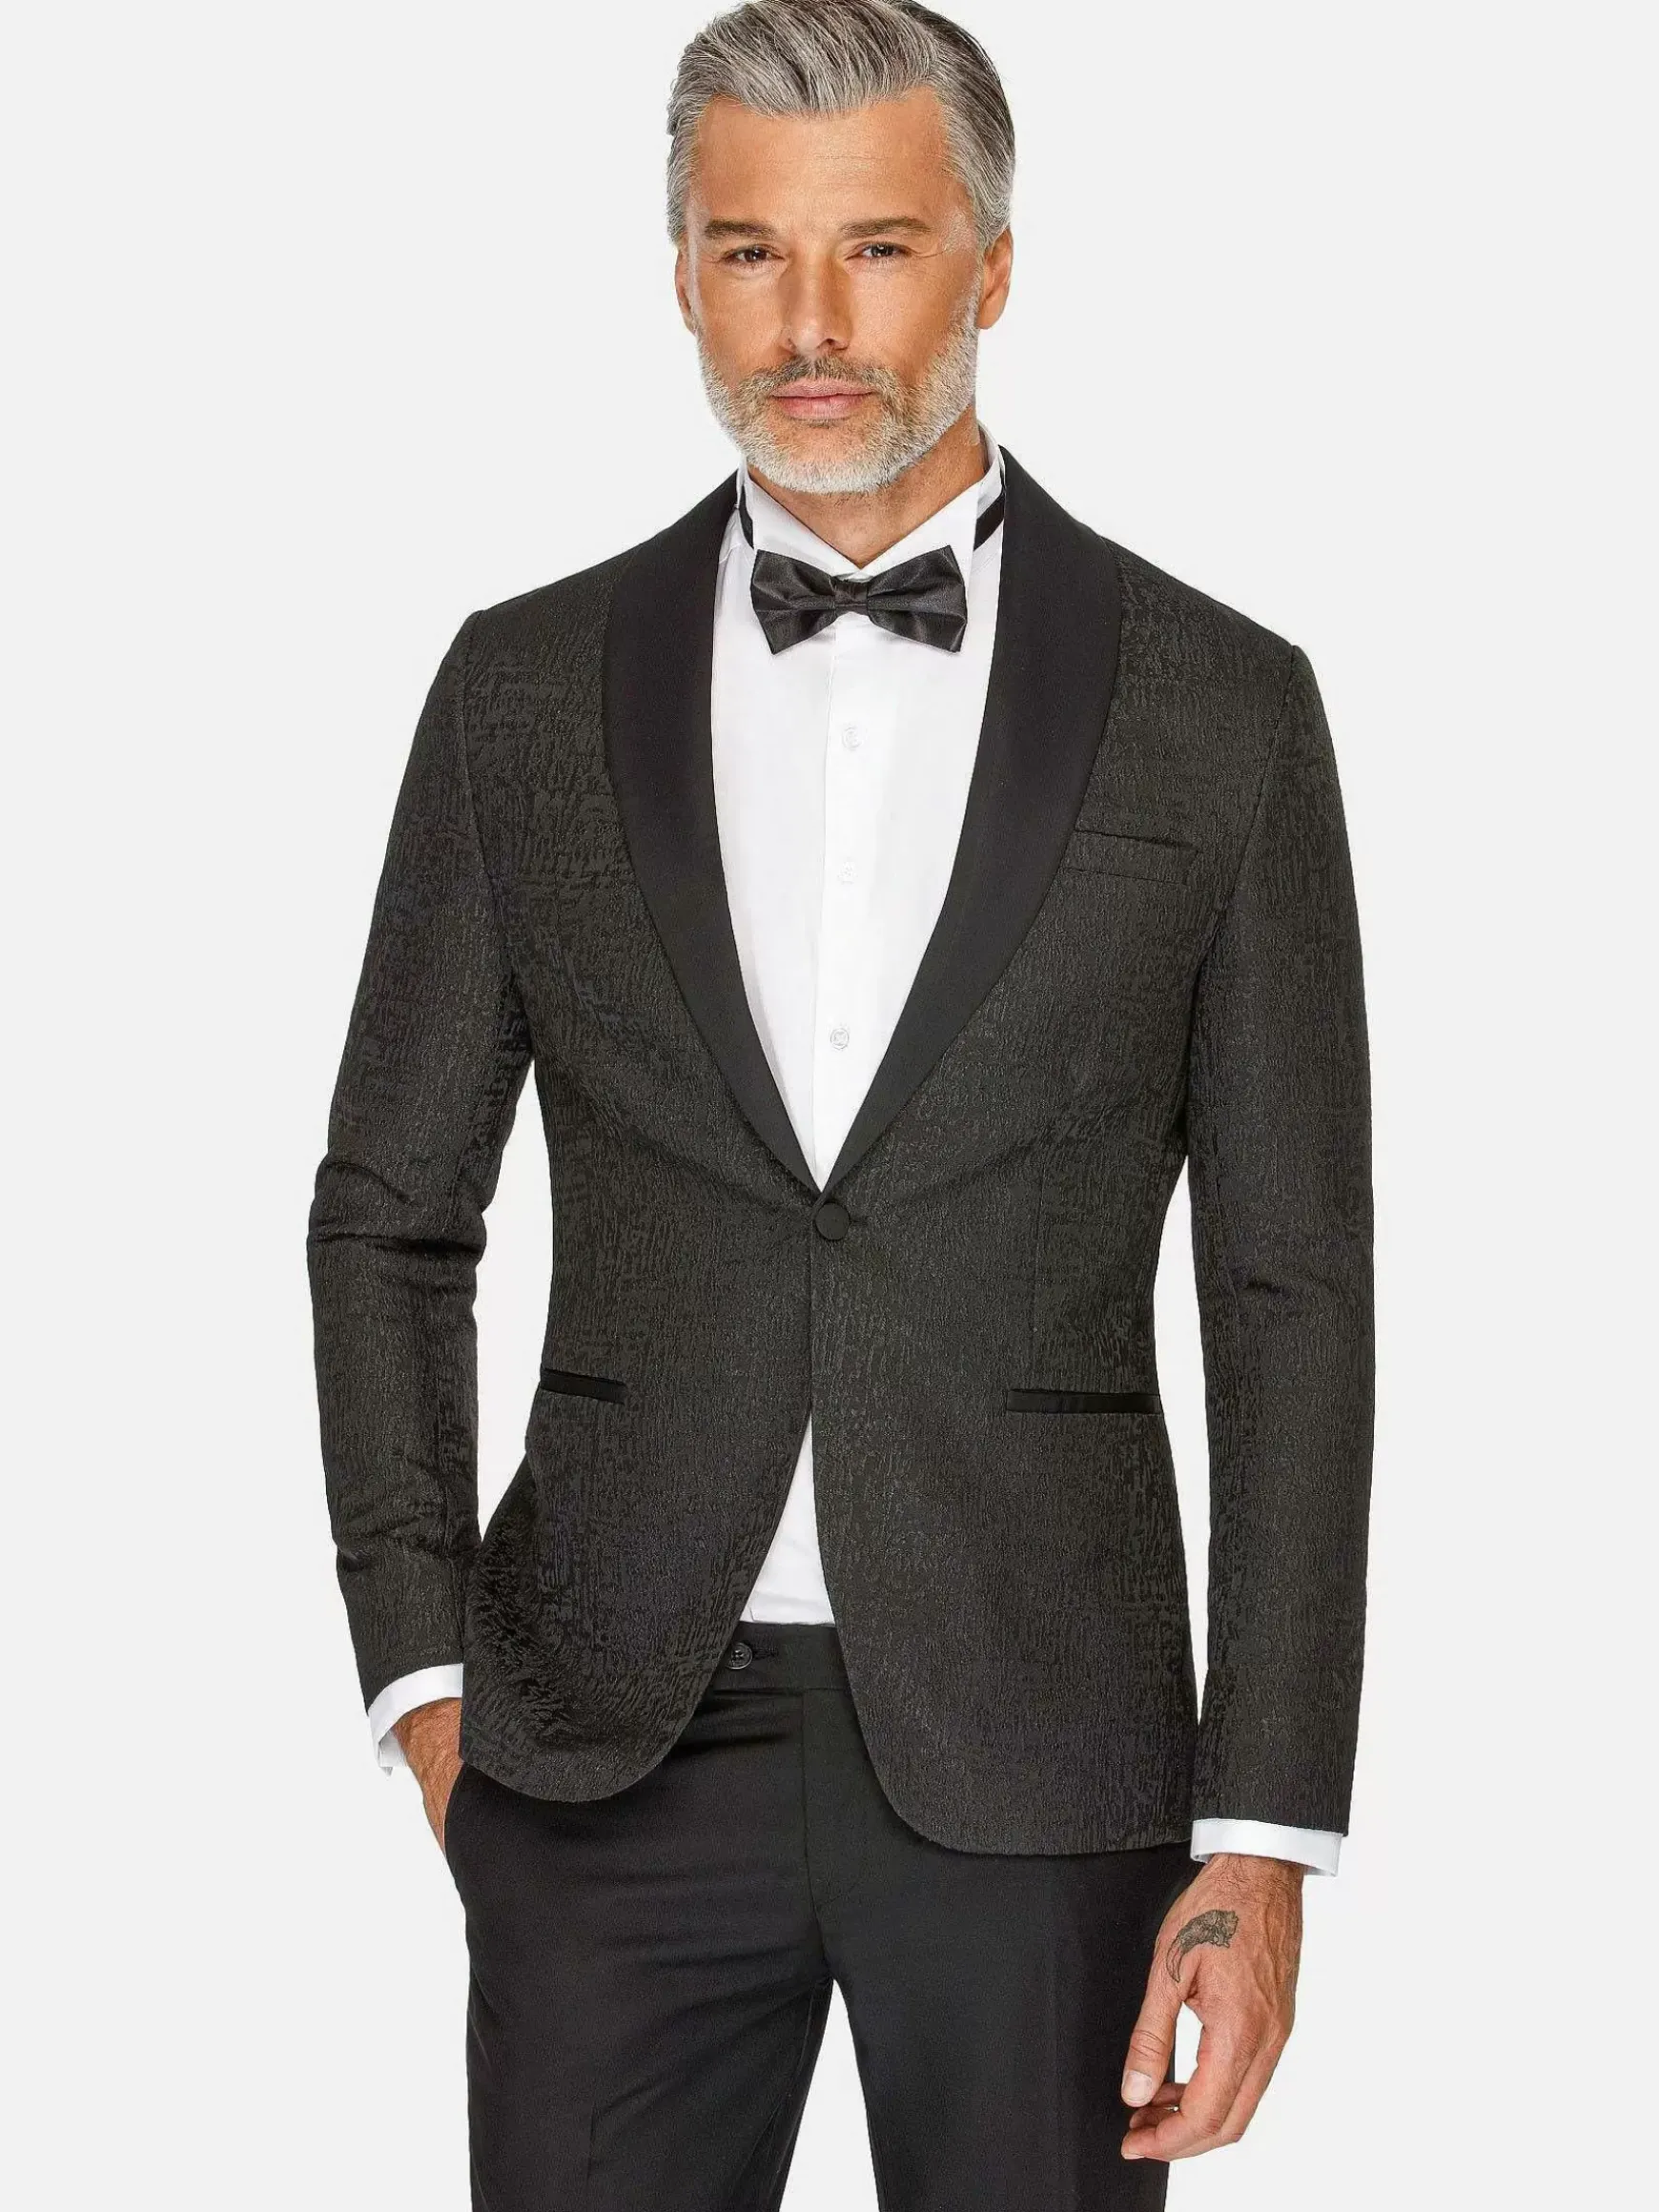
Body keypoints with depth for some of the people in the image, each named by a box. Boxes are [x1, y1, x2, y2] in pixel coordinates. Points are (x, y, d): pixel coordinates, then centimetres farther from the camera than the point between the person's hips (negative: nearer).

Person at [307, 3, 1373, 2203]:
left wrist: (1268, 1836, -4)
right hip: (615, 1745, 1)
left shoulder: (1218, 704, 2)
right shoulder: (529, 686, 6)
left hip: (1033, 1758, -1)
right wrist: (424, 1672, 1)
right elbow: (391, 1213, 11)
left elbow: (1288, 1297, 1)